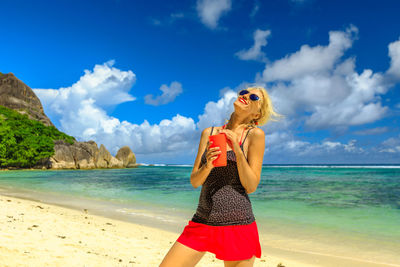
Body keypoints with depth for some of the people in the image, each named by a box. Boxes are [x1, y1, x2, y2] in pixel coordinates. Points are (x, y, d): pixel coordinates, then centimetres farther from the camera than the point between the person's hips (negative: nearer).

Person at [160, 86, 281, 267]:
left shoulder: (255, 134, -2)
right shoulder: (208, 133, 9)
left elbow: (251, 187, -5)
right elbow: (194, 182, 6)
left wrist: (237, 150, -16)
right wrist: (207, 165, -15)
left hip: (237, 224, -3)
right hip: (203, 222, 4)